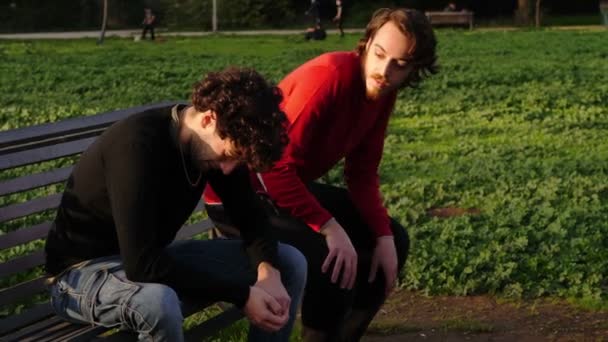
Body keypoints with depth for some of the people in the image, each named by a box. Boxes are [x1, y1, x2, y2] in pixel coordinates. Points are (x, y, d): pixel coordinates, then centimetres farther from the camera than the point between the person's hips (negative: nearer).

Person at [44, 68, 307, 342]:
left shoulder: (218, 142, -8)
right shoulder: (137, 145, -31)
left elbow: (250, 217, 2)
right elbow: (142, 265, -36)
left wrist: (268, 270, -20)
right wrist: (241, 295, -31)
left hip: (155, 259, 7)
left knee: (290, 262, -3)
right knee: (157, 301, -42)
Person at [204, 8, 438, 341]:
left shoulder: (382, 91, -3)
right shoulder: (329, 77, -28)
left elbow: (362, 174, 4)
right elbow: (276, 168, -33)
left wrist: (384, 236, -8)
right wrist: (330, 228, -33)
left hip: (295, 186, 9)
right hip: (240, 194, -9)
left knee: (394, 240, 10)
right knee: (333, 259, -29)